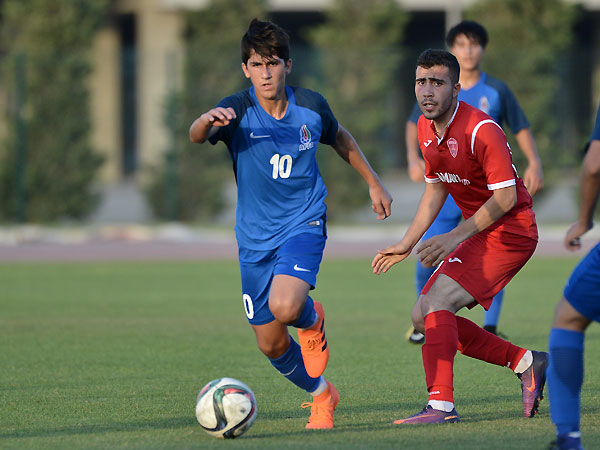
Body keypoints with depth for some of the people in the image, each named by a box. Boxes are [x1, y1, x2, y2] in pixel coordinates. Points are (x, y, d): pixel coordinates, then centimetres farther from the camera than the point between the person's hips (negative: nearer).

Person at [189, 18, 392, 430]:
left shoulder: (310, 106, -6)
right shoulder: (238, 112, -13)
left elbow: (340, 138, 17)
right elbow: (196, 136, -34)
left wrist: (374, 183, 21)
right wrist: (208, 120, -57)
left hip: (304, 224, -1)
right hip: (255, 238, 1)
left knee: (285, 306, -30)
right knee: (271, 344, 5)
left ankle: (314, 320, 8)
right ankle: (321, 394, 34)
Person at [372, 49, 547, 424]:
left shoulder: (481, 130, -22)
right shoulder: (426, 128, 4)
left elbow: (505, 197, -22)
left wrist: (455, 237, -24)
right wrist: (407, 244, 14)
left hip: (510, 231, -9)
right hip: (477, 233, 9)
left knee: (437, 302, -23)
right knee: (424, 317, 4)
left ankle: (442, 404, -24)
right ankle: (526, 363, 13)